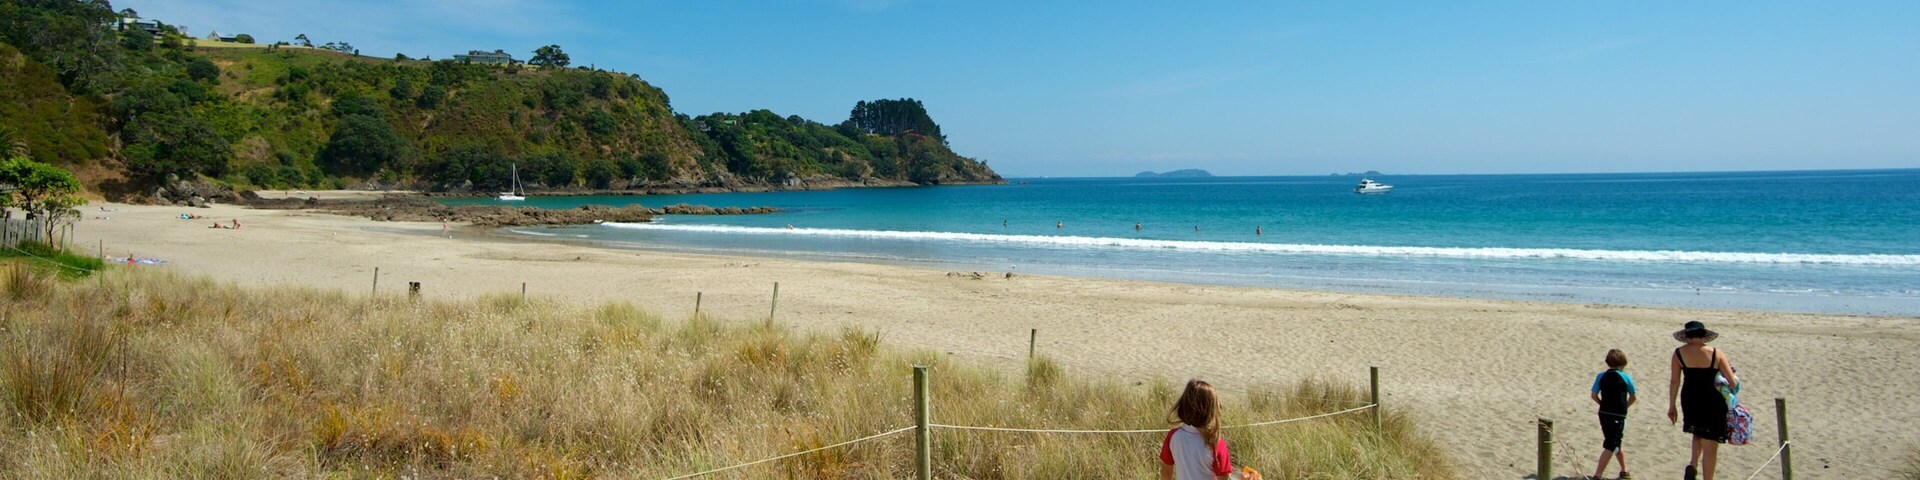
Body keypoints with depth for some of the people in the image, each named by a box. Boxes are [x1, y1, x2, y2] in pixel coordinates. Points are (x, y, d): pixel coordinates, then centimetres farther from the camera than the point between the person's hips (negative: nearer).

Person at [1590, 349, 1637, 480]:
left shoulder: (1601, 376, 0)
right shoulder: (1626, 377, -6)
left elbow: (1594, 395, 1)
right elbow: (1634, 397, 3)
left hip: (1603, 414, 4)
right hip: (1618, 416, -4)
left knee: (1615, 444, 22)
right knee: (1610, 447, -4)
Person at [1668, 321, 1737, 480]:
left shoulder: (1679, 353, -4)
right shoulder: (1716, 354, -7)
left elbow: (1674, 381, -3)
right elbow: (1733, 383, -6)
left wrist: (1671, 406, 5)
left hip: (1689, 400, 2)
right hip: (1712, 401, -2)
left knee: (1698, 433, 27)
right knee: (1710, 446, 7)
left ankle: (1692, 464, 5)